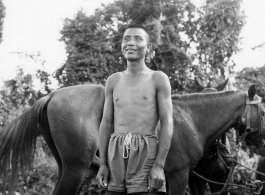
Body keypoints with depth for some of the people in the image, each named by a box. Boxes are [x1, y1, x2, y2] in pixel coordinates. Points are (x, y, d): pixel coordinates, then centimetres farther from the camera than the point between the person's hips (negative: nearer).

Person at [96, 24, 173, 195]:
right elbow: (106, 124, 13)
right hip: (116, 155, 4)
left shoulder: (158, 79, 2)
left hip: (145, 153, -4)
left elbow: (167, 124, -4)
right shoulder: (114, 81, 14)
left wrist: (159, 166, -13)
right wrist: (103, 164, 4)